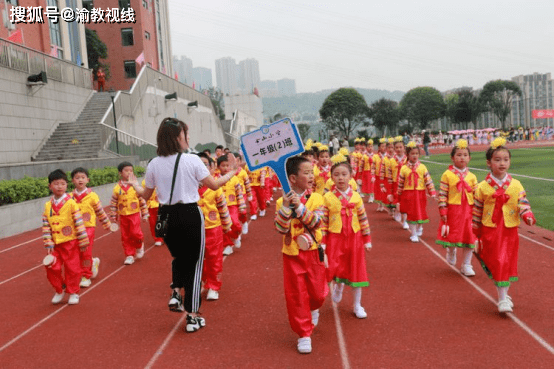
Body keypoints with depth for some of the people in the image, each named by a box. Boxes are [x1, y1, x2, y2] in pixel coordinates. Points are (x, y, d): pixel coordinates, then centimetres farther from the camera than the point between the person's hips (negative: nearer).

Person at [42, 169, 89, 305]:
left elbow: (79, 223, -9)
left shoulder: (71, 203, -10)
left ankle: (73, 292, 22)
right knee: (52, 268, 4)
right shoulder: (48, 206, 2)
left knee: (72, 268, 5)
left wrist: (83, 242, -9)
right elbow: (45, 227, 2)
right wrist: (48, 244, -5)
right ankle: (59, 291, 27)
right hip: (55, 244, 3)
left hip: (70, 243, -3)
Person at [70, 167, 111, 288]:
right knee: (77, 253, 8)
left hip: (88, 227, -3)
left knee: (85, 252, -3)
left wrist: (107, 224, 11)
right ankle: (93, 262, 35)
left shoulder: (92, 196, -5)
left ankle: (86, 276, 11)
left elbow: (100, 211, 4)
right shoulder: (70, 197, 3)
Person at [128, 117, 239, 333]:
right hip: (190, 216, -4)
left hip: (166, 217, 4)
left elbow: (146, 195, 10)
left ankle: (175, 293, 10)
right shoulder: (192, 160, -11)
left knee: (178, 257, 30)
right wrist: (231, 171, 13)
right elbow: (214, 185, -3)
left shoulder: (154, 164, 0)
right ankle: (192, 317, 12)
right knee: (194, 264, 8)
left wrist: (134, 184, 31)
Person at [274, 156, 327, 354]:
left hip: (313, 252, 1)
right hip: (292, 255, -1)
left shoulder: (316, 198, -6)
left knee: (317, 291, 12)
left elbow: (316, 222, -19)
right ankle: (304, 334, 17)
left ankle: (313, 309, 48)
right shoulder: (281, 202, -7)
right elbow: (281, 229, -15)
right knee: (296, 295, 3)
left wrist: (300, 206, -28)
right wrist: (286, 207, -28)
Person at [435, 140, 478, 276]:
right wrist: (443, 211, -10)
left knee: (469, 237, 6)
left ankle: (466, 265, 20)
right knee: (453, 235, 8)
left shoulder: (472, 177, 4)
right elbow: (442, 194, -7)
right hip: (453, 210, -3)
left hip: (469, 211, 3)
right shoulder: (447, 175, -6)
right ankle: (451, 250, 42)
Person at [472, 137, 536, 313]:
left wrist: (528, 216, -22)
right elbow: (477, 211, 2)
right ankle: (503, 299, 7)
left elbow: (523, 204, 0)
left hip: (510, 231, 2)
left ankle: (504, 294, 28)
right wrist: (477, 233, 7)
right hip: (490, 231, -2)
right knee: (497, 263, -4)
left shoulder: (516, 185, 0)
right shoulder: (482, 187, -5)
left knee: (508, 264, 10)